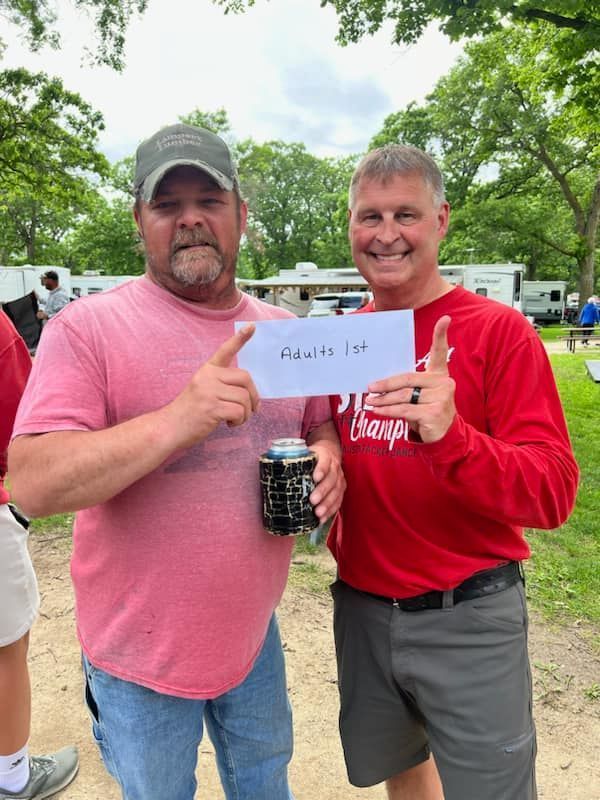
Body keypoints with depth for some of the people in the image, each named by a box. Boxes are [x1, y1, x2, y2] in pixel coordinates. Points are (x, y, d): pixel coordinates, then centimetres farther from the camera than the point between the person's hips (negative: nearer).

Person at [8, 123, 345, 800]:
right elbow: (33, 486, -24)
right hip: (141, 655, -3)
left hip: (253, 633, 4)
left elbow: (321, 422, 13)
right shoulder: (87, 328, -16)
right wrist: (180, 419, -38)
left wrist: (326, 458, -11)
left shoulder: (283, 331, 1)